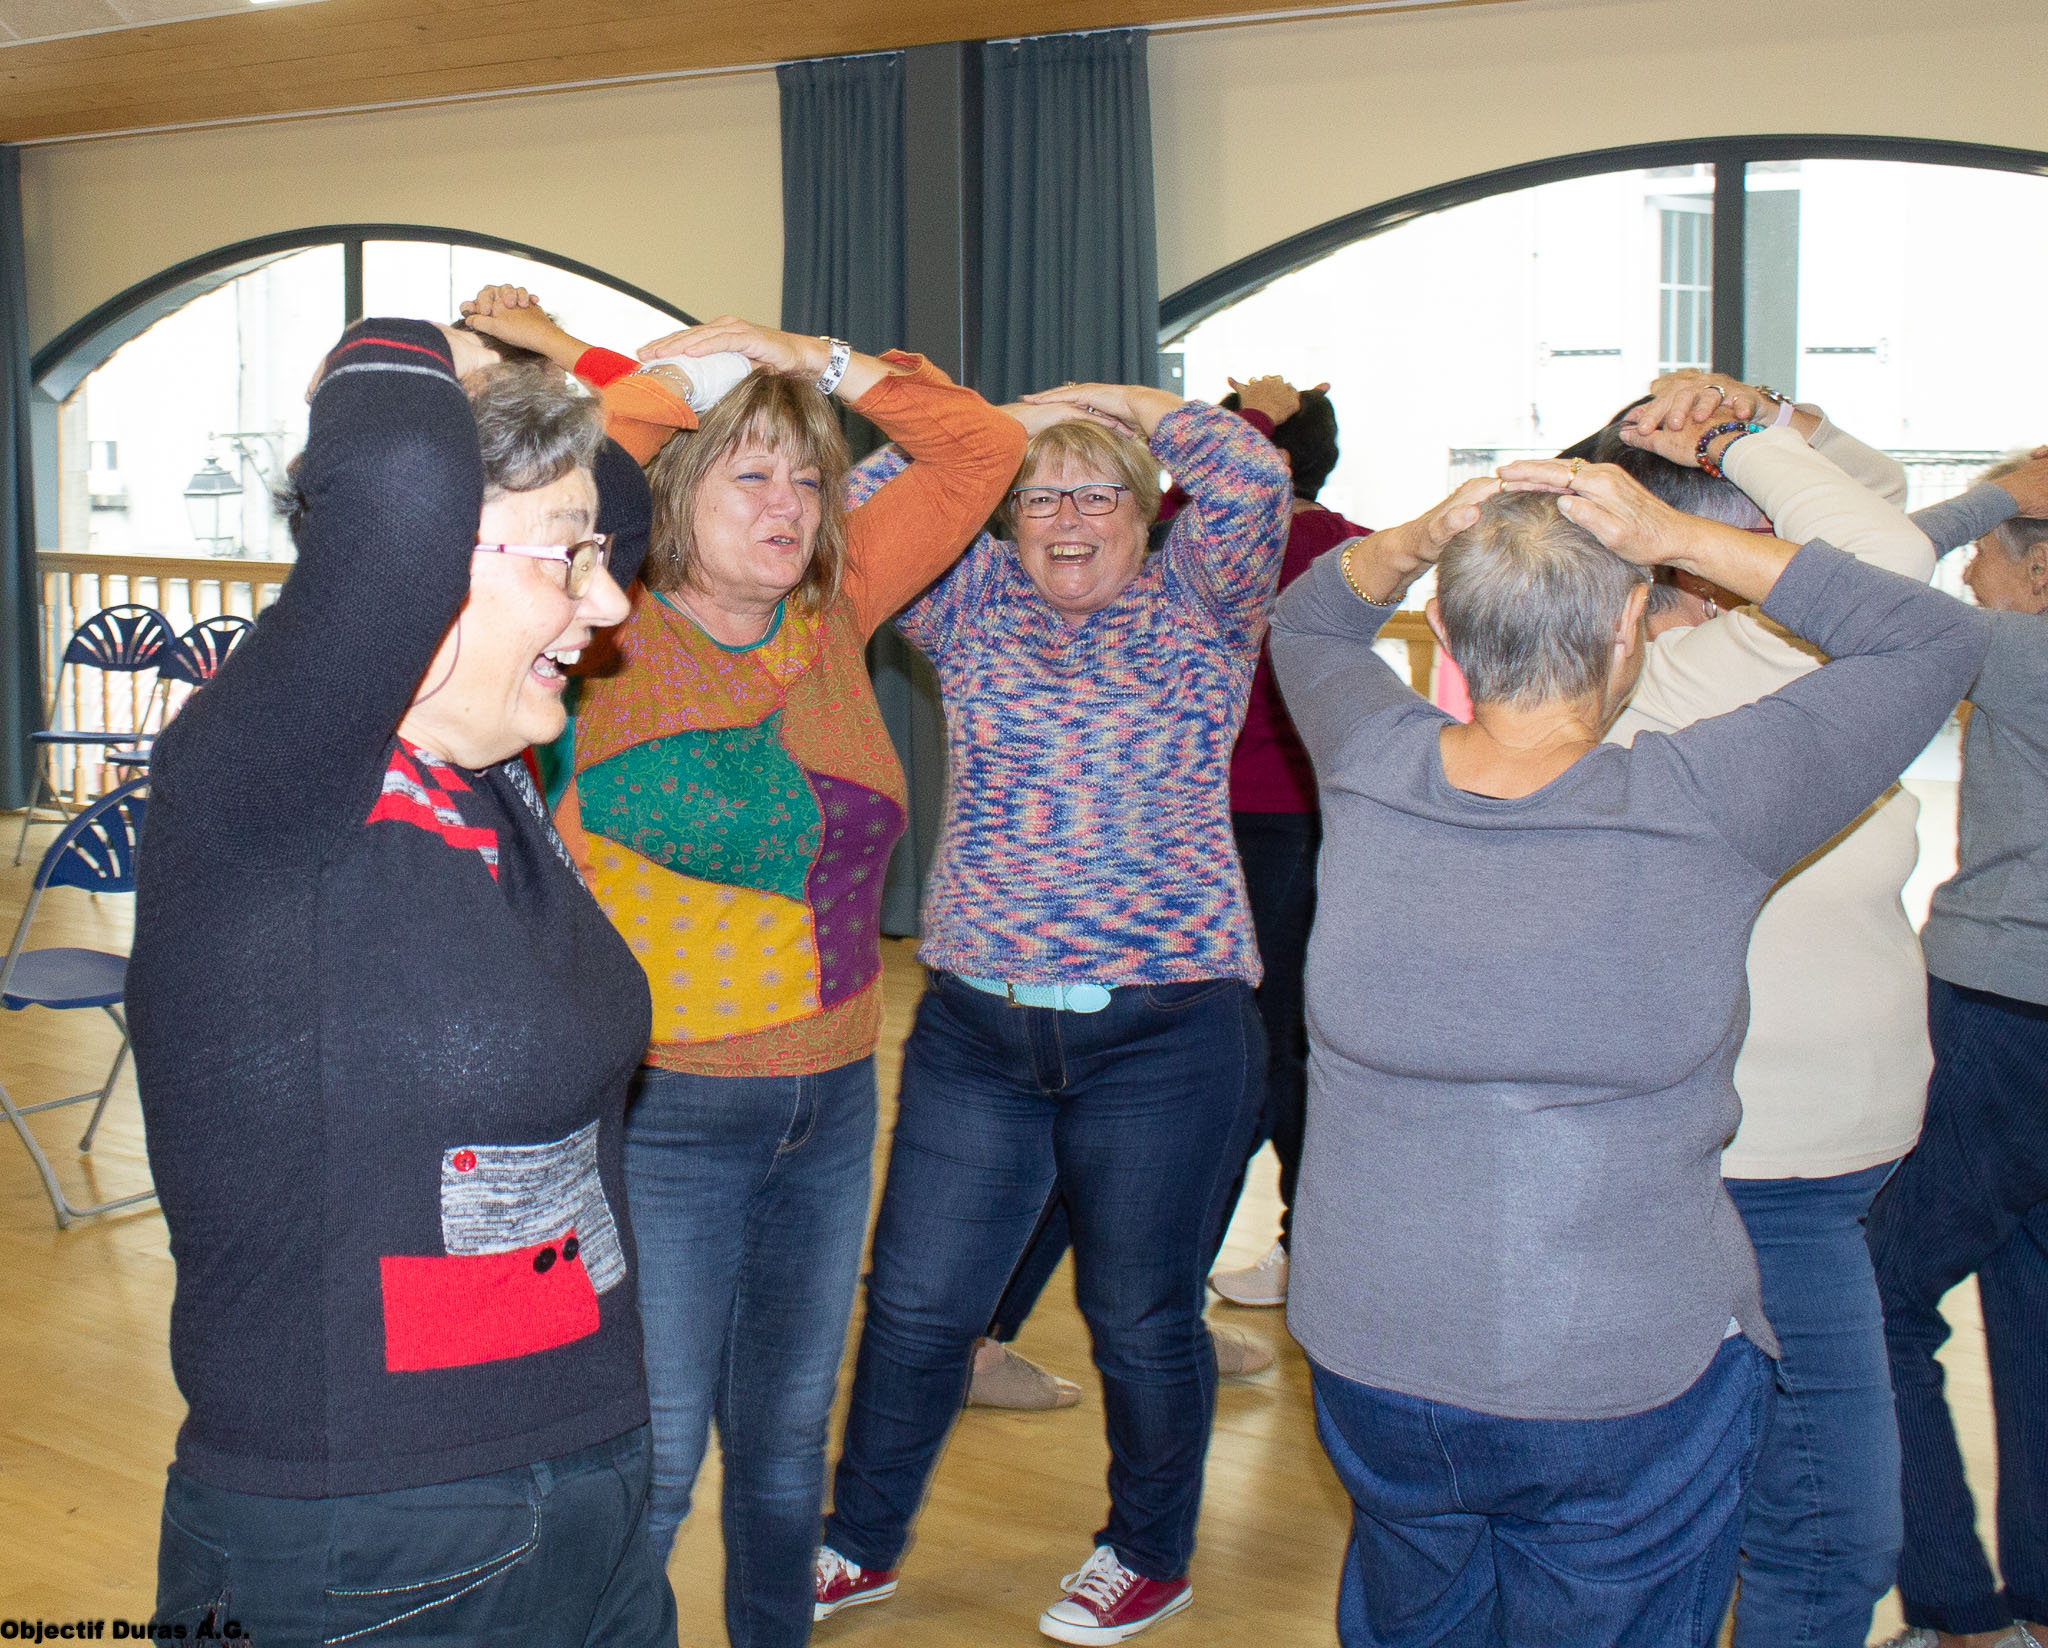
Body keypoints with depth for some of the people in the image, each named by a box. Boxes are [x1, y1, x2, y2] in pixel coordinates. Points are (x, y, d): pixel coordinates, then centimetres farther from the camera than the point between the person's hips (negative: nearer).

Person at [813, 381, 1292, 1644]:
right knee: (915, 1306, 11)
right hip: (975, 1029, 3)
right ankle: (863, 1543, 33)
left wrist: (1107, 400, 0)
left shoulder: (1197, 606, 3)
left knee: (1142, 1320, 11)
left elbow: (1253, 473, -11)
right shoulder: (979, 603, 10)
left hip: (1165, 1035, -3)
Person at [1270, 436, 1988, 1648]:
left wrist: (1421, 538, -7)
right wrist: (1678, 536, -12)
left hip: (1371, 1367, 3)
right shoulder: (1703, 812, -21)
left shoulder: (1372, 771, -12)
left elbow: (1307, 621, 13)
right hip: (1628, 1393, -3)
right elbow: (1939, 638, -6)